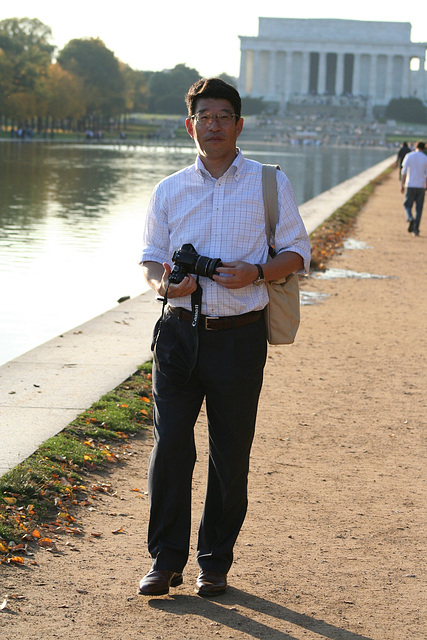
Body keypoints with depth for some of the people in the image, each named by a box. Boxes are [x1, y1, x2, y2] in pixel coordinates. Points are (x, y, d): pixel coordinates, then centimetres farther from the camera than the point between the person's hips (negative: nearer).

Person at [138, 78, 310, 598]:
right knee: (169, 445, -3)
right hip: (180, 333, 1)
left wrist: (255, 273, -15)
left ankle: (215, 562, 17)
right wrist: (164, 284, -9)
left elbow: (296, 253, 4)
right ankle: (166, 559, 8)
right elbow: (151, 258, 14)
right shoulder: (169, 191, 9)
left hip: (241, 336, -1)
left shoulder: (270, 184, 3)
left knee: (230, 454, 5)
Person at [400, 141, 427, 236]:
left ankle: (410, 218, -20)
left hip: (410, 186, 0)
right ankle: (416, 229, 4)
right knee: (419, 208, 8)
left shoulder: (409, 156, 1)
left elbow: (404, 172, -2)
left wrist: (402, 185, 1)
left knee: (407, 205, 11)